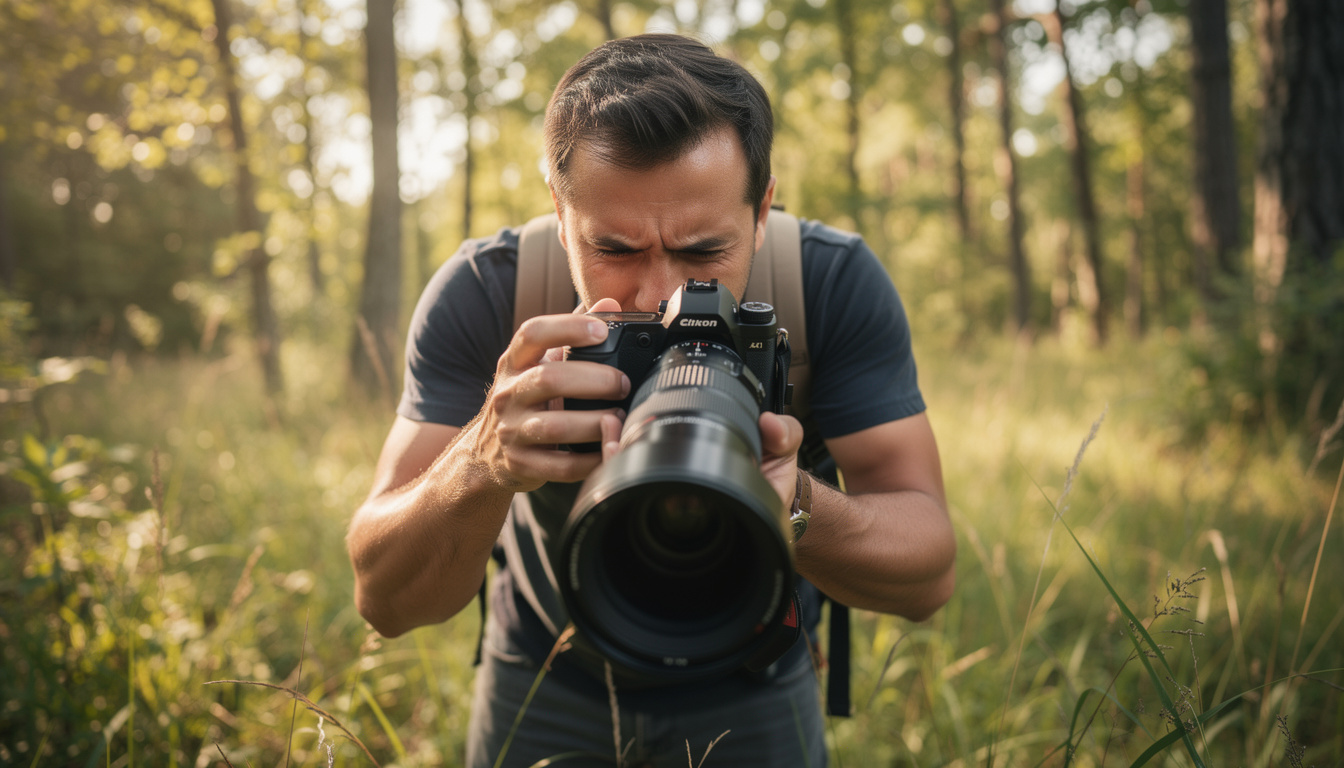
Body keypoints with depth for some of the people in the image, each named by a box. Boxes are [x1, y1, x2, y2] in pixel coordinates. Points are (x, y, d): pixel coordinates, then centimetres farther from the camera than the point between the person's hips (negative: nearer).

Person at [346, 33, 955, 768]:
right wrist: (480, 464, -48)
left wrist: (795, 508, -47)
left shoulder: (838, 283, -25)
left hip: (752, 696, 1)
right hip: (545, 687, 0)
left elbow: (928, 574, -25)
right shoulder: (479, 294, -27)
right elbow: (383, 601, -27)